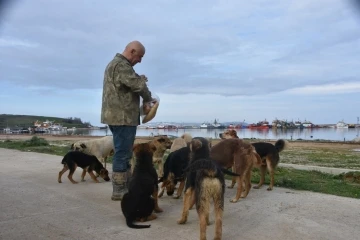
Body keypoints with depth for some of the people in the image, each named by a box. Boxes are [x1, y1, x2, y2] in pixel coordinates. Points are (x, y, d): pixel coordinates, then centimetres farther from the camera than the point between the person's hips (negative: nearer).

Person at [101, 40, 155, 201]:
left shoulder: (115, 63, 22)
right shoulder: (121, 65, -14)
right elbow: (137, 85, -19)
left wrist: (139, 79, 4)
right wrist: (148, 99, -1)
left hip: (117, 115, 11)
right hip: (122, 116, -11)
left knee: (124, 153, 14)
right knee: (122, 153, -5)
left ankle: (126, 187, 22)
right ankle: (119, 190, 2)